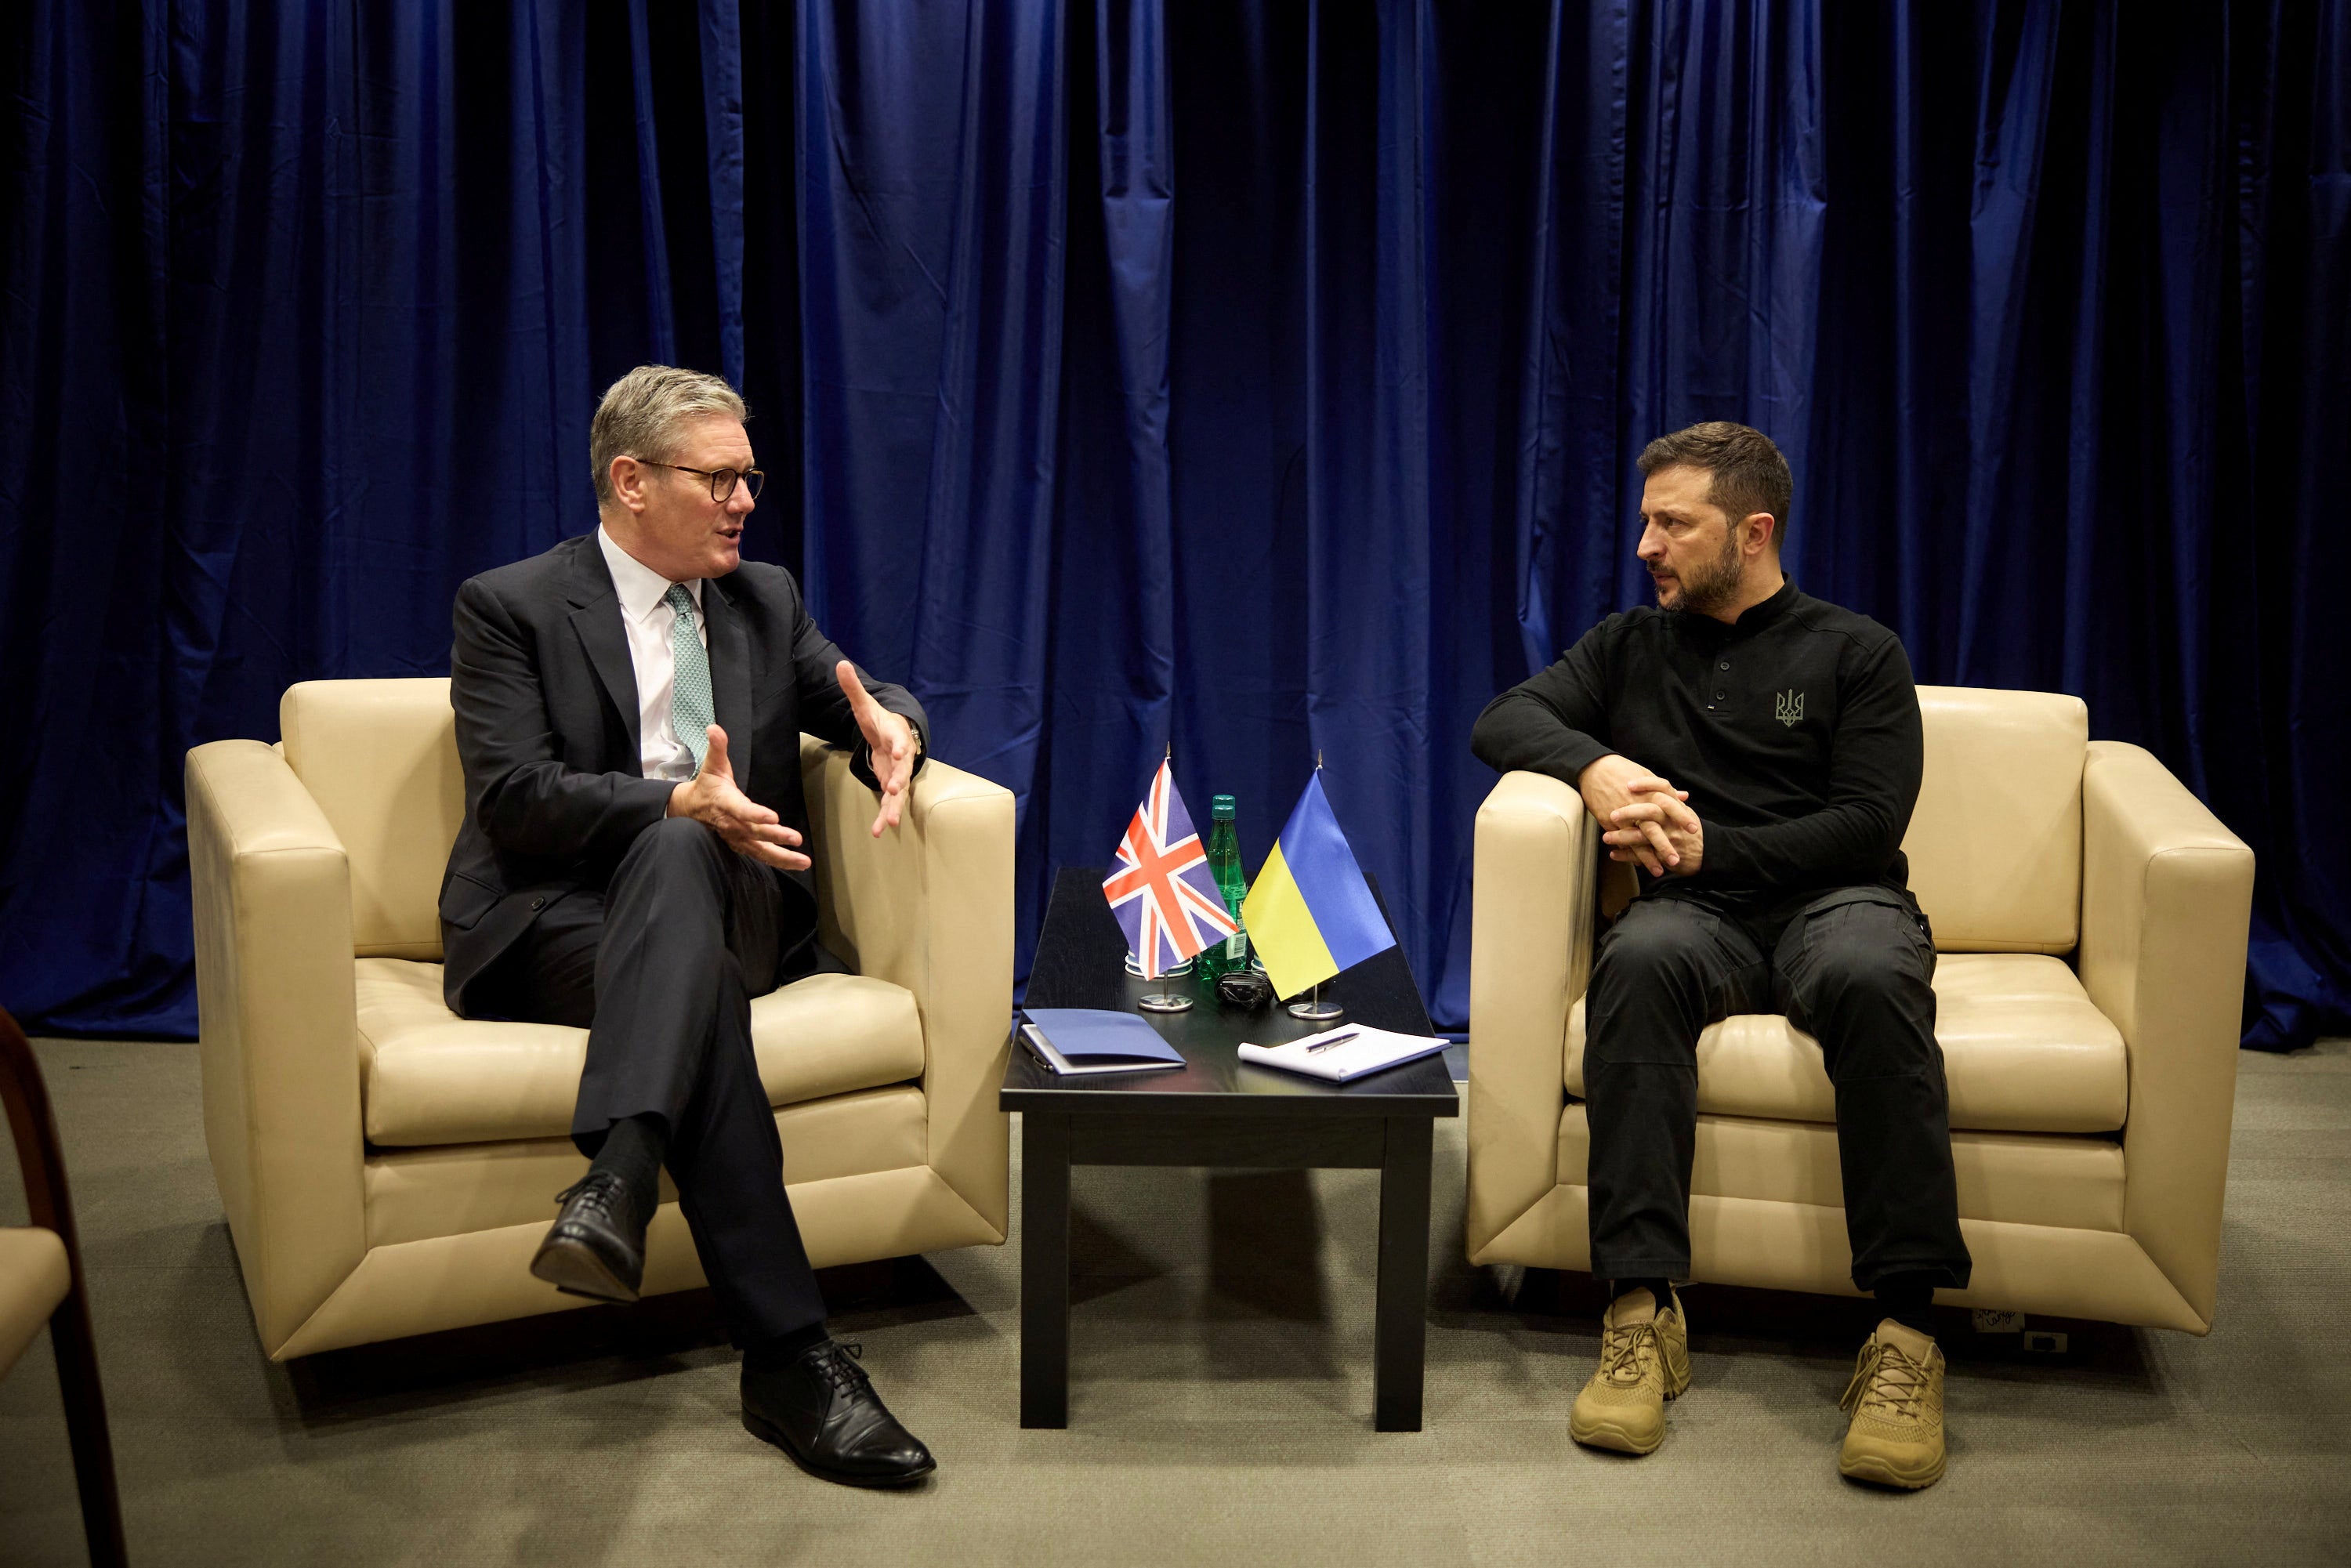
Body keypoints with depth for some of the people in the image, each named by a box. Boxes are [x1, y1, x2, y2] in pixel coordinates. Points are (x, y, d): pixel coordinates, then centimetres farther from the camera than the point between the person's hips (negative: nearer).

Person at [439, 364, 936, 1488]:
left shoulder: (765, 599, 19)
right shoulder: (511, 606, 3)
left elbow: (865, 699, 18)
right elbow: (513, 799, -9)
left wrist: (891, 727, -9)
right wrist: (680, 803, -24)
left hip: (727, 905, 3)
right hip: (554, 922, -3)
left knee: (679, 859, -35)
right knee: (685, 910, -38)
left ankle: (617, 1182, -56)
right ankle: (788, 1353, -46)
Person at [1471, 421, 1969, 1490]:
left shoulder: (1855, 653, 12)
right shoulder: (1632, 647, 21)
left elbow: (1868, 825, 1)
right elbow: (1502, 719, 11)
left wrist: (1711, 847, -11)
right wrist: (1593, 764, -10)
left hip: (1834, 895, -1)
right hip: (1697, 911, 2)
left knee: (1870, 974, -39)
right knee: (1638, 960, -36)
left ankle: (1905, 1329, -37)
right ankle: (1642, 1310, -39)